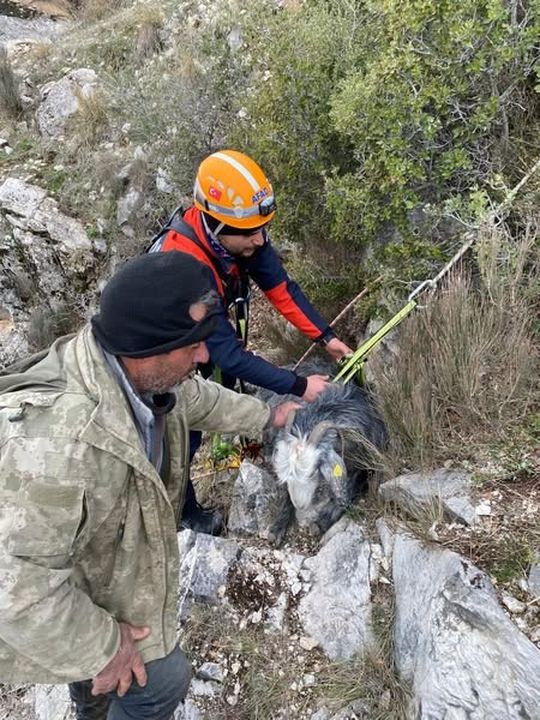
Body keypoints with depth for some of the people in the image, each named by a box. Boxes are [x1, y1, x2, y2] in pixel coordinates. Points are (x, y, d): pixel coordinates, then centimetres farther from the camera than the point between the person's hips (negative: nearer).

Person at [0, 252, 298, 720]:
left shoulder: (139, 368, -20)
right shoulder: (58, 439, -47)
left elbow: (196, 398, 2)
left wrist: (265, 417, 17)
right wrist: (98, 649, -23)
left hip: (110, 559, 8)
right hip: (53, 602, -7)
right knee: (162, 679, 9)